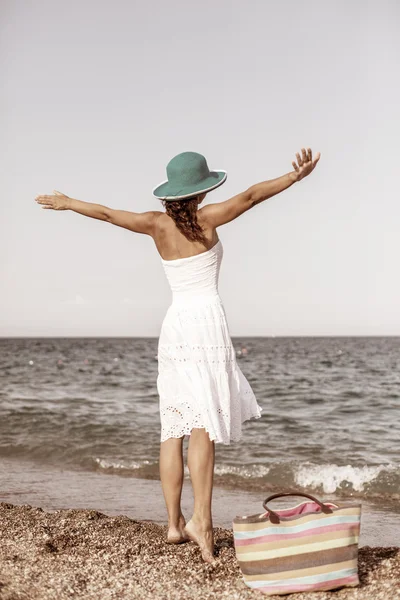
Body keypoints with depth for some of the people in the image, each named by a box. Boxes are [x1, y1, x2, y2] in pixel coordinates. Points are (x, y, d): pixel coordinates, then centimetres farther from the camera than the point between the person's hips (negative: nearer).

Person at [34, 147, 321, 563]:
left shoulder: (158, 224, 7)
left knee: (174, 428, 5)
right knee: (203, 426, -12)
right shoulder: (207, 218, -3)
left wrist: (65, 202, 29)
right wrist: (296, 176, -18)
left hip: (174, 325, 5)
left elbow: (106, 213, 14)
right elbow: (250, 196, -14)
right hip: (207, 322, -5)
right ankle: (201, 520, -21)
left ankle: (174, 524, 8)